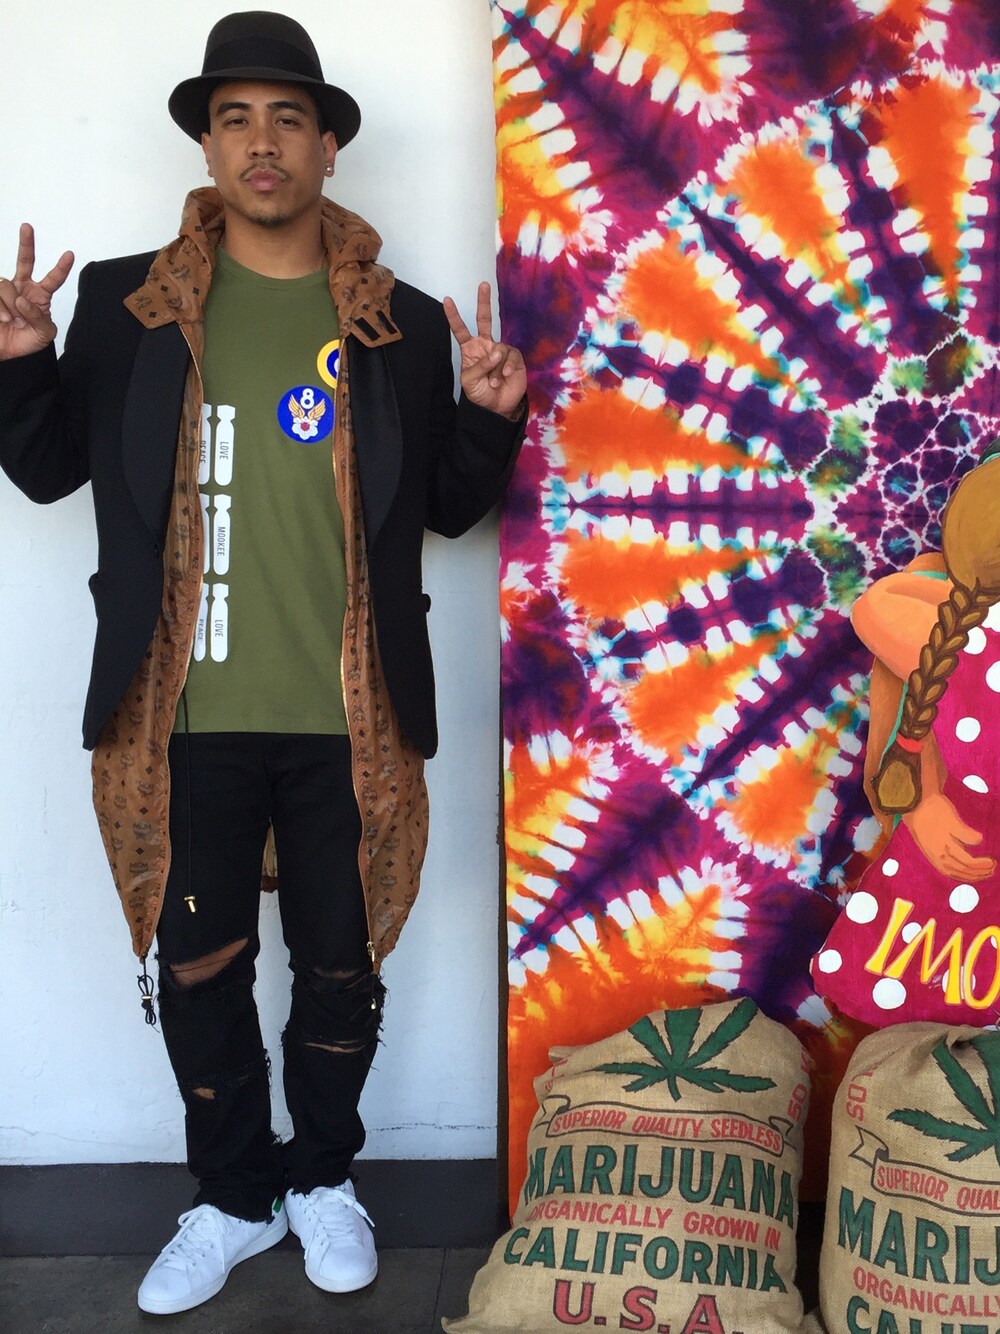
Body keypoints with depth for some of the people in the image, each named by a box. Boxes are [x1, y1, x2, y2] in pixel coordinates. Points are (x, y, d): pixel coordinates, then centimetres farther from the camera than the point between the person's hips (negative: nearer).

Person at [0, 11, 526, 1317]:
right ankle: (236, 1198, 35)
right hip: (187, 717, 1)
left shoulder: (403, 322, 3)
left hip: (348, 720, 0)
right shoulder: (125, 303, 3)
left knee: (341, 965, 14)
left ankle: (324, 1179, 38)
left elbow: (448, 504, 9)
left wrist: (490, 417, -10)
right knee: (198, 967, 12)